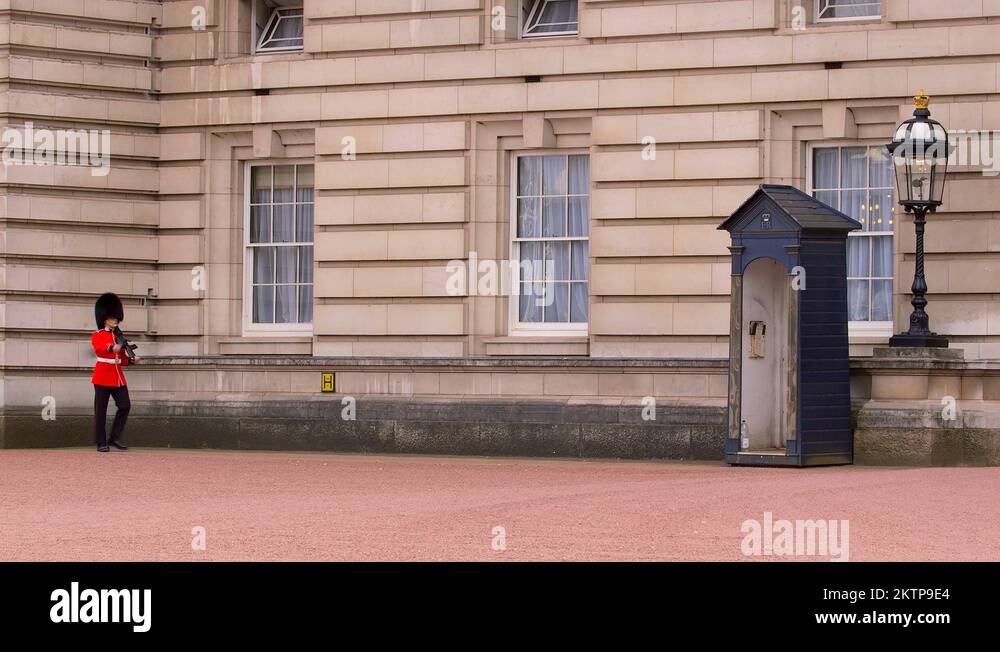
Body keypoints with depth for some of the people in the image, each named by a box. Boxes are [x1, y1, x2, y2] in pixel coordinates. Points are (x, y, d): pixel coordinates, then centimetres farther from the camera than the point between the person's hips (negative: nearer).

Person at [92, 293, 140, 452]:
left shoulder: (119, 336, 16)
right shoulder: (97, 336, -3)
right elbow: (99, 347, -27)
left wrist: (132, 359, -3)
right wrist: (112, 348, -47)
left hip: (118, 377, 6)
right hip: (103, 376, -6)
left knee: (125, 406, -5)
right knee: (101, 410, -2)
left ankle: (115, 437, 6)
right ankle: (101, 443, 3)